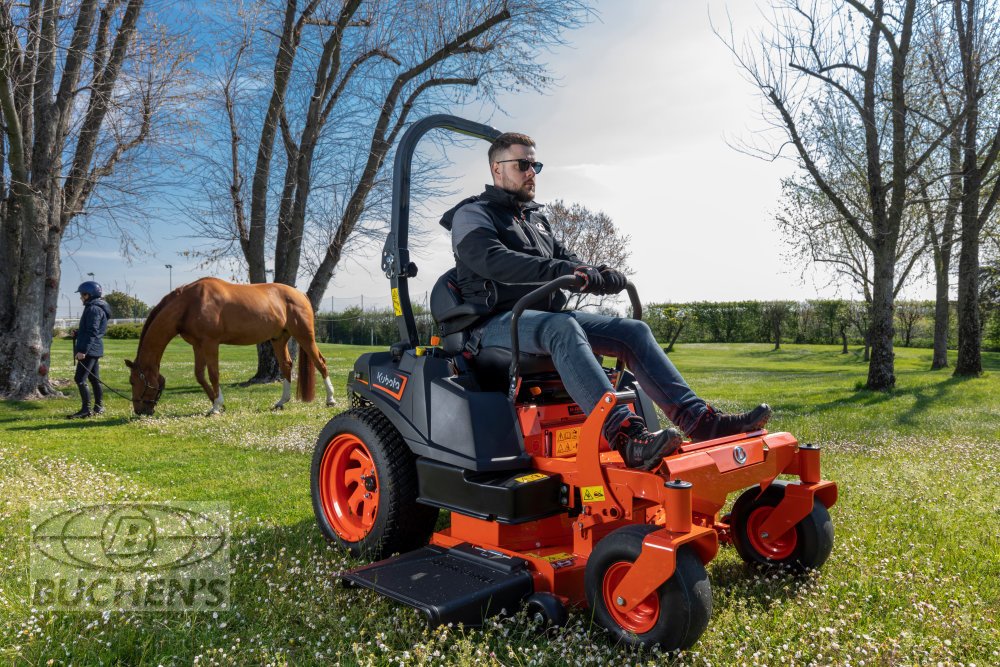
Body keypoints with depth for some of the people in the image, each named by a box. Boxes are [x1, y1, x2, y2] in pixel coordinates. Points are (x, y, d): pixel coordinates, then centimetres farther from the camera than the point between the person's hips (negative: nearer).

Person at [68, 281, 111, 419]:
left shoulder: (93, 309, -14)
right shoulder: (97, 308, 17)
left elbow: (92, 332, -21)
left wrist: (83, 350, -24)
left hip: (89, 350, -11)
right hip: (94, 350, 11)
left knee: (80, 379, -10)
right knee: (94, 379, 14)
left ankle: (86, 409, -10)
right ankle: (98, 407, 19)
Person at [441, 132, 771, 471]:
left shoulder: (536, 217, 26)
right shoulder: (472, 214, 1)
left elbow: (564, 259, 20)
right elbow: (492, 260, -19)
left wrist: (601, 275, -4)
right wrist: (563, 271, -30)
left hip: (549, 317, 8)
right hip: (499, 322, -7)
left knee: (633, 330, -9)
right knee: (563, 327, -39)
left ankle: (699, 419, -17)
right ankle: (627, 436, -53)